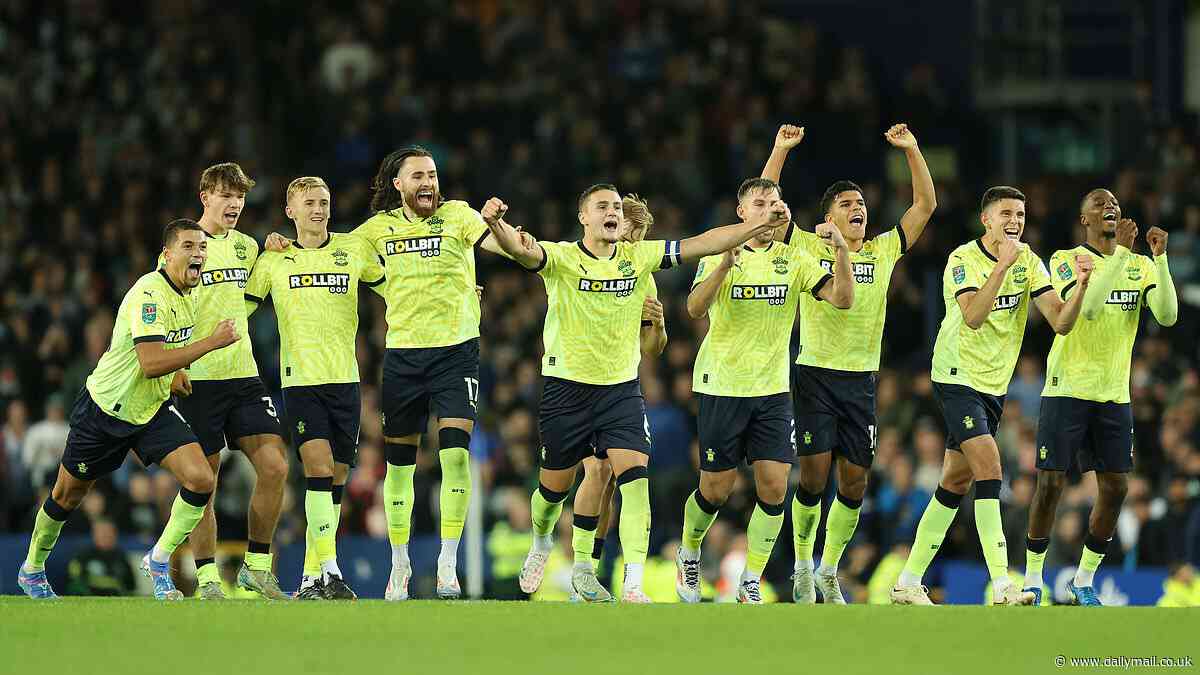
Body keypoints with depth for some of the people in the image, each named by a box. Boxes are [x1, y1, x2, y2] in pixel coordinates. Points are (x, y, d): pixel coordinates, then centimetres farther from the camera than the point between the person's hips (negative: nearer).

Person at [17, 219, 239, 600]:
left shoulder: (187, 293, 1)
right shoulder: (150, 293, -26)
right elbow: (150, 364, -37)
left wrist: (174, 370, 6)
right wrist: (212, 342, -37)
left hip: (152, 410, 7)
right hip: (105, 408, -6)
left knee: (200, 479, -16)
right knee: (68, 496, 12)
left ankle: (159, 561, 1)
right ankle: (32, 569, 36)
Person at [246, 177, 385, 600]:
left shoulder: (354, 249, 7)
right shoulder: (273, 260, 5)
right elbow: (239, 308, 13)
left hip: (345, 379, 2)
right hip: (300, 380, -2)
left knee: (335, 480, 4)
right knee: (318, 468, -19)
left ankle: (312, 578, 13)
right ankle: (329, 572, -23)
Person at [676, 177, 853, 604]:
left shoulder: (794, 260, 2)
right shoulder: (718, 256, -6)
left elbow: (842, 299, -8)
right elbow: (695, 309, -21)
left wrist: (842, 251, -23)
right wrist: (725, 264, -36)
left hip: (773, 391, 3)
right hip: (722, 387, -3)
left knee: (774, 486, -7)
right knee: (716, 489, 2)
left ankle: (750, 584, 4)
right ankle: (688, 554, 31)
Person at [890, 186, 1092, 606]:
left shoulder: (1028, 261, 3)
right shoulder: (963, 260, -14)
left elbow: (1061, 322, -4)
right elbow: (973, 317, -29)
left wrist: (1081, 287, -22)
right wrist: (1003, 265, -33)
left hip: (994, 384, 7)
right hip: (958, 378, -7)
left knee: (956, 483, 10)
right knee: (989, 466, -21)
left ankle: (908, 584, 18)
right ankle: (1001, 588, -26)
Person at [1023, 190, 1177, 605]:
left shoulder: (1140, 266, 8)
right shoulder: (1067, 260, -5)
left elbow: (1168, 316, -8)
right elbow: (1086, 307, -23)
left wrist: (1160, 258, -16)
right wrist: (1120, 253, -27)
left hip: (1114, 395, 4)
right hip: (1066, 391, -4)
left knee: (1114, 488, 1)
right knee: (1051, 484, -5)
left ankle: (1084, 580, 14)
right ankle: (1032, 578, 8)